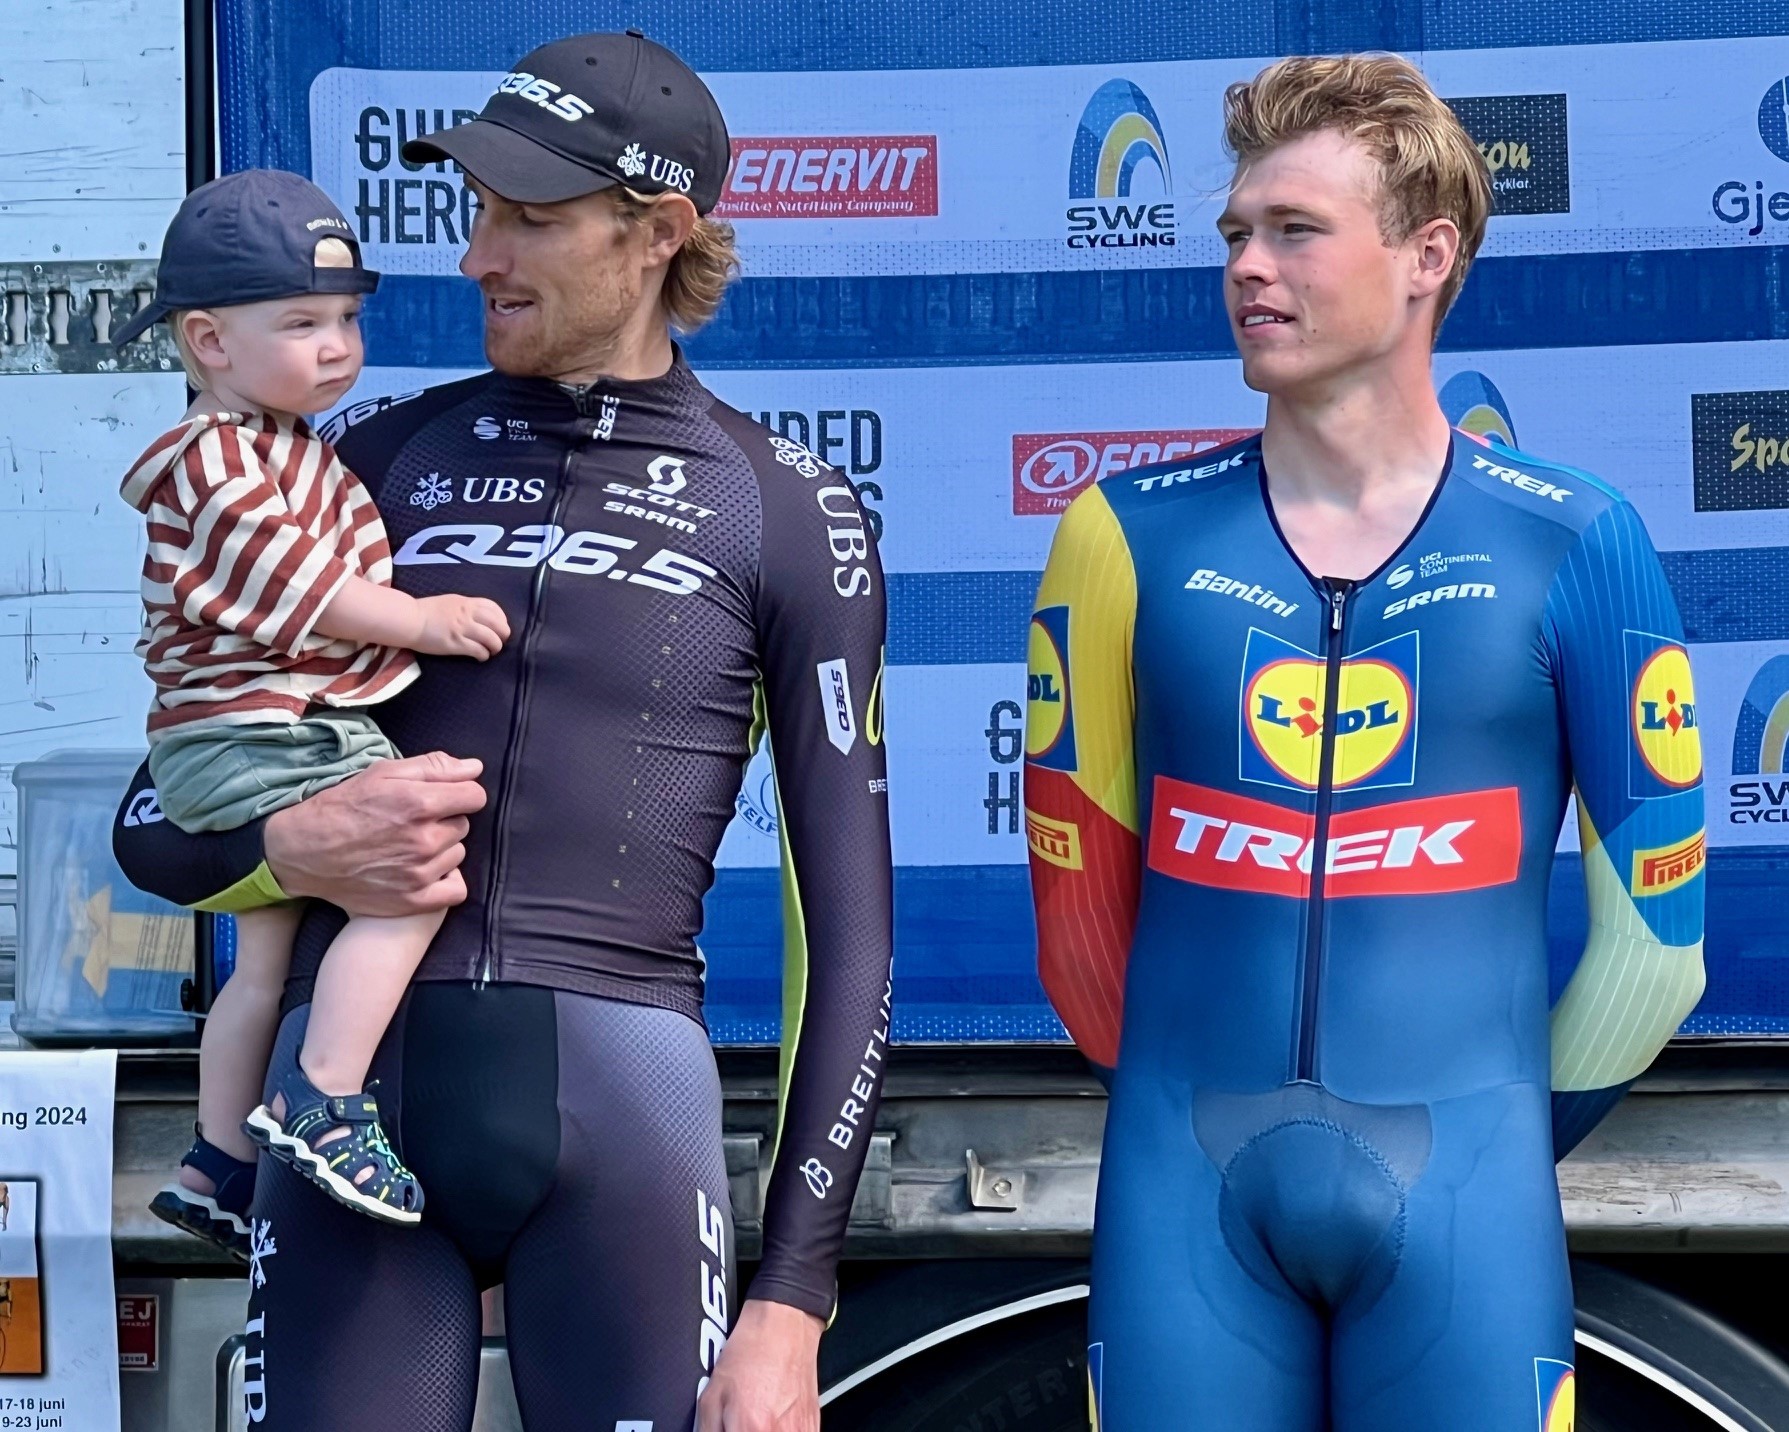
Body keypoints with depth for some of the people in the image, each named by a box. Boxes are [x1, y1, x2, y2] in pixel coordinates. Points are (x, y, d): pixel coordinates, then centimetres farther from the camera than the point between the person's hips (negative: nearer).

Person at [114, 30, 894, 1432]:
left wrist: (791, 1303, -3)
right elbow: (155, 826, 17)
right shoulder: (379, 457, 13)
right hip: (349, 1081, 2)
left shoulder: (786, 511, 6)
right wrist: (287, 850, -7)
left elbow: (848, 934, 4)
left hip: (626, 1095, -2)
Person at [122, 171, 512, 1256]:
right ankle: (325, 1103, -28)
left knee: (268, 961, 20)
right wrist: (419, 620, -22)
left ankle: (219, 1167, 31)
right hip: (256, 743, -11)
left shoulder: (285, 453, 19)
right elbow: (286, 578, -23)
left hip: (255, 743, 11)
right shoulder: (216, 463, -14)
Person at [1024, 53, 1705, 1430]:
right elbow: (1077, 888, 9)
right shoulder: (1134, 534, 1)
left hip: (1458, 1177, -1)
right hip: (1184, 1173, 1)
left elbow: (1655, 928, 5)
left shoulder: (1572, 544, -2)